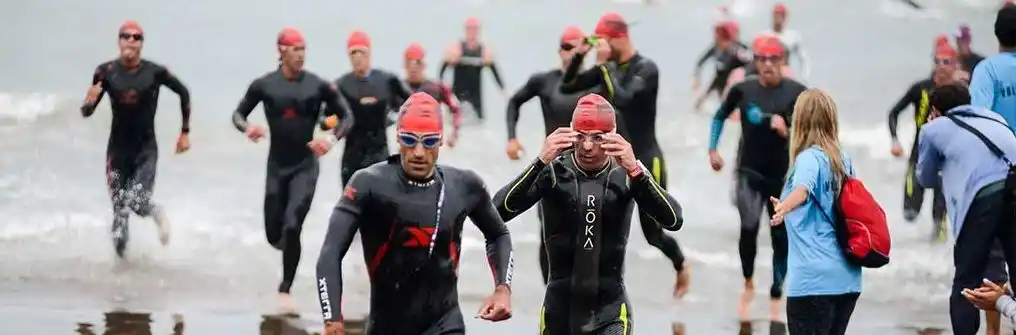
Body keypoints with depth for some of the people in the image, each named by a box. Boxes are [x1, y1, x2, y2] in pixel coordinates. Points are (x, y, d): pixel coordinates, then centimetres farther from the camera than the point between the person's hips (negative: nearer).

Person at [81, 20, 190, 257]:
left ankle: (157, 213, 15)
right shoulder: (106, 72, -7)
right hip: (118, 149, 1)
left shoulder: (155, 72, -10)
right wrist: (89, 102, -27)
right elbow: (86, 113, -3)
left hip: (146, 149, -1)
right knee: (119, 210, 0)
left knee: (137, 203, -19)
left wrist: (185, 132, 9)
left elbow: (183, 93, 8)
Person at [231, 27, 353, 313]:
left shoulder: (319, 86, -7)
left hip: (305, 167, -2)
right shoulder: (264, 85, -5)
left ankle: (285, 290, -2)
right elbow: (238, 113, 7)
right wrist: (247, 128, -16)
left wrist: (332, 139, -16)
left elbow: (346, 117, 3)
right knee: (274, 234, 7)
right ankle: (289, 245, 46)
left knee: (292, 227, -17)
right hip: (277, 166, 2)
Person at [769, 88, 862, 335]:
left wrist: (784, 208, -54)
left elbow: (803, 188, -33)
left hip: (813, 280, -8)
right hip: (847, 278, 8)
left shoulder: (810, 158, -10)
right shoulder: (843, 159, 13)